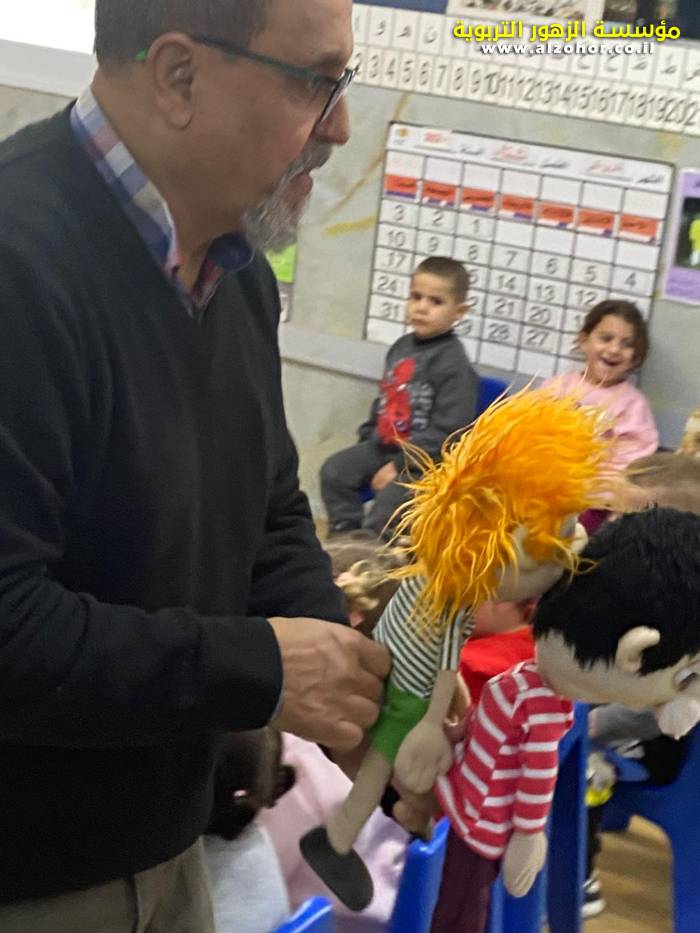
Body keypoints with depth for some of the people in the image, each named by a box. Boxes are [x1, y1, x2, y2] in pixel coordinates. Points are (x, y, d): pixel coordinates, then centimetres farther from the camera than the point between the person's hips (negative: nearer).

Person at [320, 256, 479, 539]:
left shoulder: (454, 364, -17)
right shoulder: (402, 347, 8)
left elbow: (445, 432, -21)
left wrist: (399, 466, -20)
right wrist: (368, 438, 11)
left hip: (425, 457, -8)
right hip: (384, 444, 8)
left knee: (390, 500, -24)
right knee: (334, 471, -2)